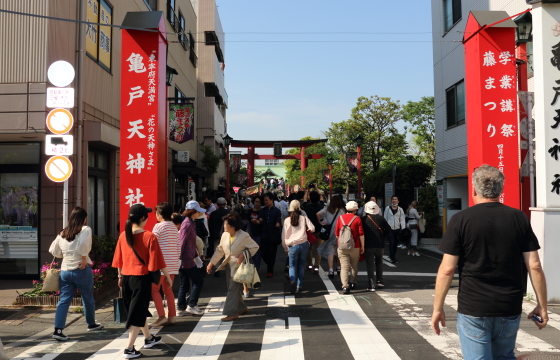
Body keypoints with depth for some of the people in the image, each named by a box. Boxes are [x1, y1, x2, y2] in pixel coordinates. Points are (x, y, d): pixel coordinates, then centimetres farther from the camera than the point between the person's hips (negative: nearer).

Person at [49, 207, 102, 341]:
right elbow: (83, 244, -26)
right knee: (88, 299, 14)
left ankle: (58, 330, -6)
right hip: (81, 270, -4)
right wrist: (84, 259, -14)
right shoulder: (85, 230, -8)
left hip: (65, 270, 5)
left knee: (64, 300, 4)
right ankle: (91, 324, 30)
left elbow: (54, 251, 11)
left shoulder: (63, 233, 10)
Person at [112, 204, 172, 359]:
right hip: (141, 278, -6)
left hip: (126, 278, 6)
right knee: (137, 313, 4)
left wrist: (120, 276, 23)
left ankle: (149, 338, 38)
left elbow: (119, 259, 9)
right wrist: (168, 277, 0)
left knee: (139, 309, 21)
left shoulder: (123, 235, 0)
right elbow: (157, 260, -11)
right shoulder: (149, 236, -15)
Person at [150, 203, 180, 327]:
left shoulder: (158, 226, -9)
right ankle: (172, 316, 12)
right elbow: (178, 247, 12)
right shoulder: (174, 227, 12)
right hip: (173, 264, 7)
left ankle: (162, 316, -4)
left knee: (154, 289, 1)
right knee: (168, 289, 13)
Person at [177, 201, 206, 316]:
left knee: (184, 284, 11)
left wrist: (196, 257, 25)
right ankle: (192, 306, 5)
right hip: (186, 259, -9)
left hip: (187, 259, 9)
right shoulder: (188, 224, -15)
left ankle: (181, 309, 16)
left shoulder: (190, 223, 15)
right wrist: (179, 259, -23)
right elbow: (181, 242, -20)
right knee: (198, 281, -1)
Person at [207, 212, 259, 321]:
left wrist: (243, 255, -20)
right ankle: (242, 308, 31)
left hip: (239, 266, -7)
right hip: (228, 266, 7)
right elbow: (219, 250, 9)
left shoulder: (244, 236, -15)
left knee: (233, 288, -11)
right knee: (232, 288, 14)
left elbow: (255, 247, -8)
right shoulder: (224, 235, 1)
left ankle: (232, 313, -9)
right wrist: (211, 263, 4)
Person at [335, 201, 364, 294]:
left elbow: (337, 234, 10)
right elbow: (361, 234, -5)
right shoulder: (357, 219, -3)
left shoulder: (340, 218, 5)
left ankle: (345, 286, -15)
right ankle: (352, 283, 29)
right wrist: (362, 246, 3)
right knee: (354, 266, 18)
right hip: (355, 247, -1)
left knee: (344, 267, -2)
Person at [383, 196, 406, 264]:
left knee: (395, 243, 9)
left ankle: (392, 256, 25)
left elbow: (402, 220, 4)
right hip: (389, 228, -2)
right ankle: (393, 258, -7)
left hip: (397, 229, 2)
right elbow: (385, 218, 8)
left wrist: (403, 229, -5)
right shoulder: (387, 208, 5)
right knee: (391, 243, -11)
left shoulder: (400, 209, 7)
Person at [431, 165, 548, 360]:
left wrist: (438, 308, -2)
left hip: (472, 309, -4)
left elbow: (447, 269, -10)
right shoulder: (519, 218, 0)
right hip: (510, 309, 4)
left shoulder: (460, 220, -8)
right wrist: (542, 305, 9)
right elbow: (534, 266, -1)